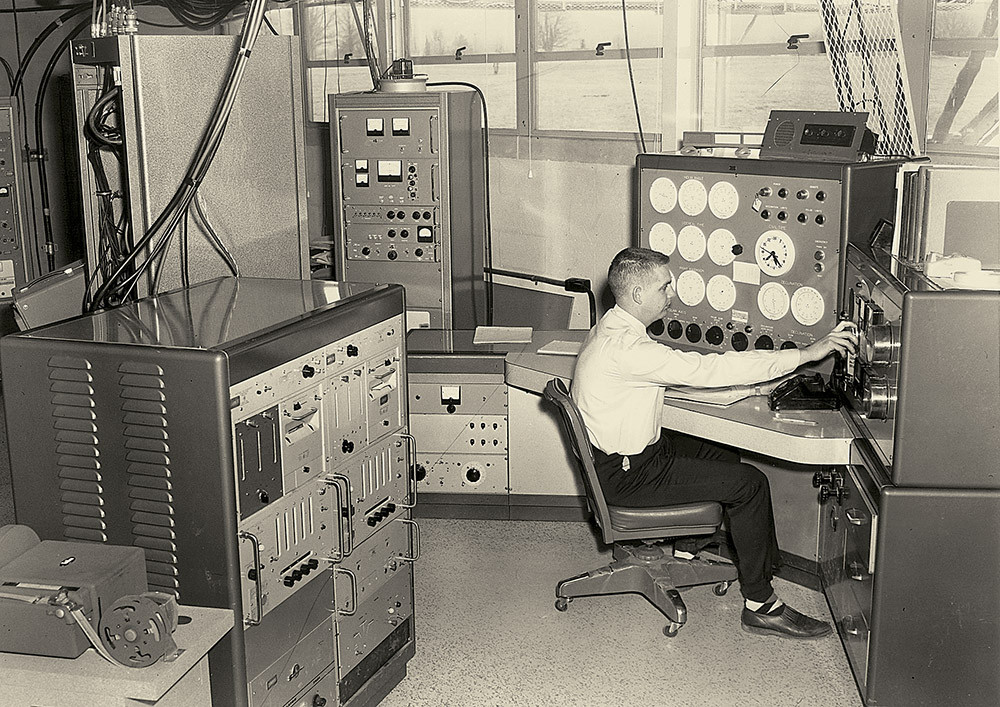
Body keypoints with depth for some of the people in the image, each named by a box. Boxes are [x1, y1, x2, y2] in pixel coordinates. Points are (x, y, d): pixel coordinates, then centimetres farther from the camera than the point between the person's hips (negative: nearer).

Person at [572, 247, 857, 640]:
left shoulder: (616, 328, 5)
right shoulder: (624, 347, -29)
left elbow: (684, 369, 15)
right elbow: (704, 369, -31)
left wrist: (743, 383, 4)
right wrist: (804, 354, -27)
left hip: (626, 451, 11)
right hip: (625, 474, -11)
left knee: (727, 457, 23)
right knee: (749, 483, -10)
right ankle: (760, 605, 0)